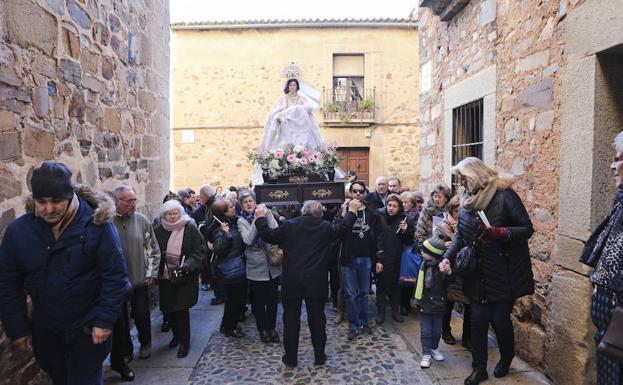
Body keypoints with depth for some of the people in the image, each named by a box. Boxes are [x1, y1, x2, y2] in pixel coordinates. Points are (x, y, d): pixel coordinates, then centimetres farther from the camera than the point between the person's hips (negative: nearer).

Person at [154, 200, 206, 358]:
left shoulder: (190, 228, -9)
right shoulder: (159, 230, 2)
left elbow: (200, 251, -8)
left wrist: (188, 265, -21)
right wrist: (156, 271, -1)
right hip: (166, 277, 4)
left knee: (181, 309, -4)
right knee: (168, 308, 11)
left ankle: (184, 341, 15)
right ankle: (177, 334, 36)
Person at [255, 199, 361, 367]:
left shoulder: (288, 225, -5)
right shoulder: (326, 227, -2)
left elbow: (269, 236, 3)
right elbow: (343, 227, 14)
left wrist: (260, 218, 17)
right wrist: (352, 211, 29)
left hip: (291, 282, 0)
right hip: (316, 282, 1)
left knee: (291, 320, 10)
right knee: (317, 319, 12)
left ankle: (291, 358, 20)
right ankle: (319, 357, 22)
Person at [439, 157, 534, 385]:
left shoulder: (504, 195, -12)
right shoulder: (467, 200, 6)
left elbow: (527, 229, -11)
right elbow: (461, 235, 11)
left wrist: (501, 233, -28)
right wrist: (448, 257, -2)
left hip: (503, 272, -5)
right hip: (477, 273, 5)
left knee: (500, 319, 4)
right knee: (478, 319, 7)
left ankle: (506, 359, 34)